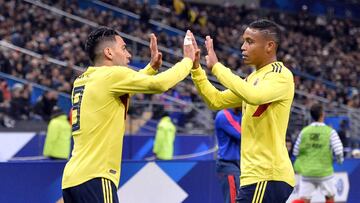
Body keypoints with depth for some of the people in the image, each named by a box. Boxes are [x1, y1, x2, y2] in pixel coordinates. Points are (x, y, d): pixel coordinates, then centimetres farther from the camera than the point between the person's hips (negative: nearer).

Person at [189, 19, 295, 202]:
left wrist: (216, 66, -22)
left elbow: (253, 96, -30)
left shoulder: (281, 75, -10)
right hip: (258, 173, 10)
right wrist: (195, 68, 9)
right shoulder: (254, 78, 19)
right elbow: (216, 101, 20)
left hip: (267, 176, -10)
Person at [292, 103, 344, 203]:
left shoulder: (304, 131, 0)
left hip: (306, 172, 2)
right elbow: (338, 151, -14)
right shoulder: (330, 131, -7)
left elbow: (295, 152, 3)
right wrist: (340, 160, 8)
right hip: (324, 172, -2)